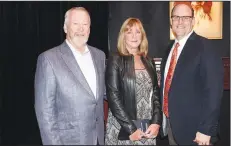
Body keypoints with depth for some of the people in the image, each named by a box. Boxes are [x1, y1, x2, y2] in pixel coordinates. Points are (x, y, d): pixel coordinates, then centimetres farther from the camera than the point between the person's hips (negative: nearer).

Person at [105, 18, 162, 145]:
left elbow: (155, 93, 8)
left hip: (147, 128, 4)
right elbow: (113, 97, -12)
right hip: (122, 128, -4)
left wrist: (156, 122, -5)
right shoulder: (115, 60, -6)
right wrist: (130, 129, -15)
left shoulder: (148, 61, 9)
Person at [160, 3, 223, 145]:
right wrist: (164, 116, 10)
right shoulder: (171, 48, 9)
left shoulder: (205, 47, -14)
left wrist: (206, 130, -19)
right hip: (170, 123, 7)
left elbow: (214, 91, -18)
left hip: (193, 127, -6)